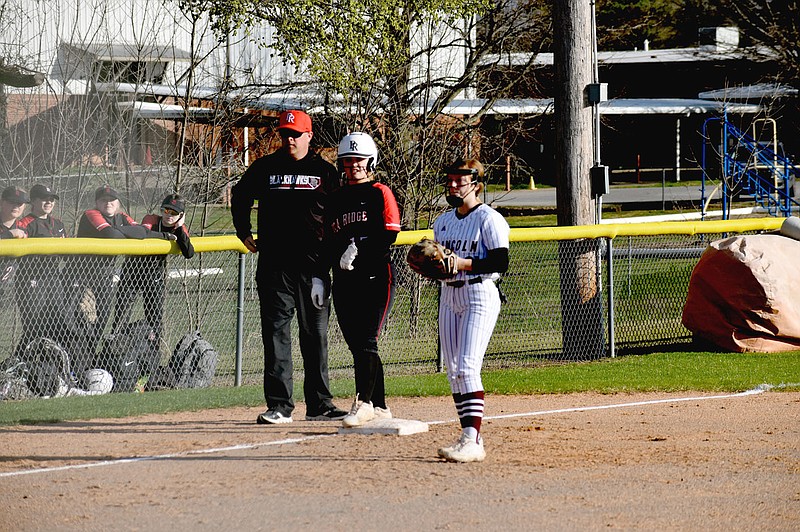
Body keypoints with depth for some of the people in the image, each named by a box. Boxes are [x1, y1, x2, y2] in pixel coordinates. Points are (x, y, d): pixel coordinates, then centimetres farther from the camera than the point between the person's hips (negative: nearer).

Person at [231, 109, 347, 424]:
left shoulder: (325, 171, 6)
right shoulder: (265, 168, 7)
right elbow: (240, 197, 22)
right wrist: (244, 233, 15)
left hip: (314, 266, 0)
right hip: (274, 265, 0)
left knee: (315, 335, 5)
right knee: (275, 332, -4)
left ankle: (319, 405, 12)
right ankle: (279, 406, -4)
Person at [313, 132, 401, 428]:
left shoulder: (380, 193, 1)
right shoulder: (336, 199, 18)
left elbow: (389, 234, -9)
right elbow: (328, 242, 20)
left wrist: (358, 249, -15)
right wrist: (319, 277, 11)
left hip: (376, 277, -6)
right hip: (344, 281, 6)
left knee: (366, 341, -13)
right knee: (357, 345, 4)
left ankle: (363, 403, -17)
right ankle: (379, 407, 10)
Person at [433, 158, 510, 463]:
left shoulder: (489, 219, -7)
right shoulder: (442, 222, 17)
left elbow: (500, 263, -14)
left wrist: (462, 263, -22)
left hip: (480, 293, -8)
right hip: (449, 297, 8)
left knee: (467, 367, -18)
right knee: (453, 370, 5)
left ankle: (472, 440, -23)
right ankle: (470, 439, 8)